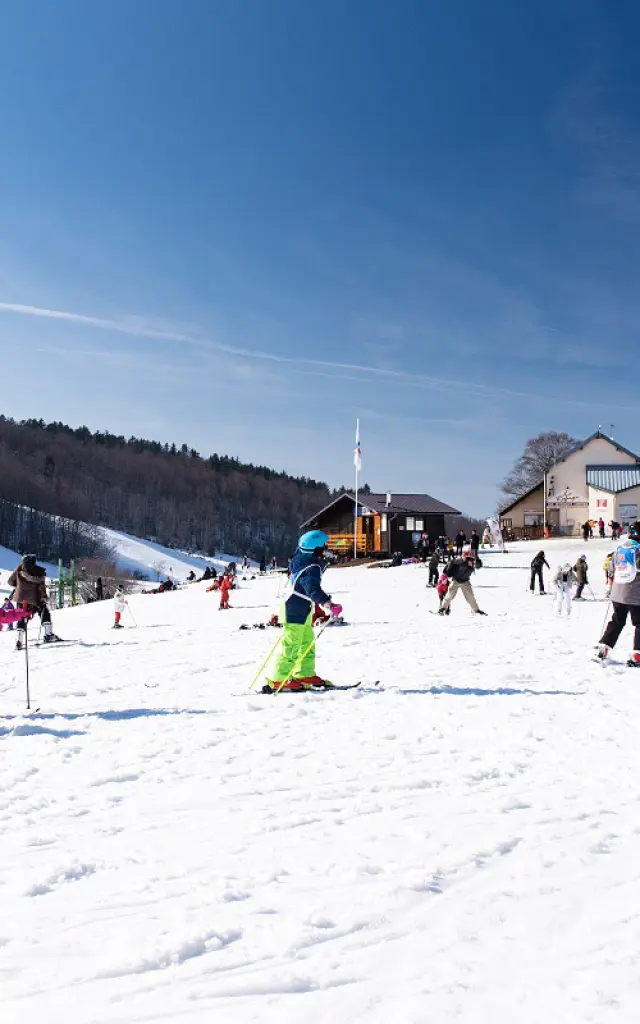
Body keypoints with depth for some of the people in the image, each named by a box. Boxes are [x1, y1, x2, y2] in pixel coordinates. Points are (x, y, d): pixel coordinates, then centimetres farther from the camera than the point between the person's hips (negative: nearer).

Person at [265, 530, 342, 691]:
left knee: (307, 643, 17)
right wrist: (329, 605, -45)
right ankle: (280, 680, -1)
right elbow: (313, 589, -36)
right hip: (296, 612, -10)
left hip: (301, 612, 10)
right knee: (292, 645, -6)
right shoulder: (312, 568, -21)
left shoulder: (303, 563, 8)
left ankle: (306, 675, 24)